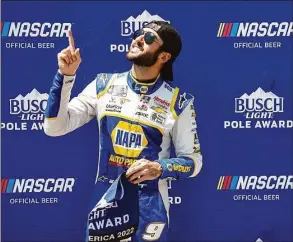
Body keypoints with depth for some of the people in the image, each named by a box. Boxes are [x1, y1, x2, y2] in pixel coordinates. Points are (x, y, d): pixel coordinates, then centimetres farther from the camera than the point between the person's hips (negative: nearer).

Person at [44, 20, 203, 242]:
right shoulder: (104, 85, -1)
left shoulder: (178, 102, -7)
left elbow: (193, 161, -1)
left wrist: (160, 168, -20)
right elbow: (55, 127, -5)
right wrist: (65, 75, -15)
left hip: (148, 208, -2)